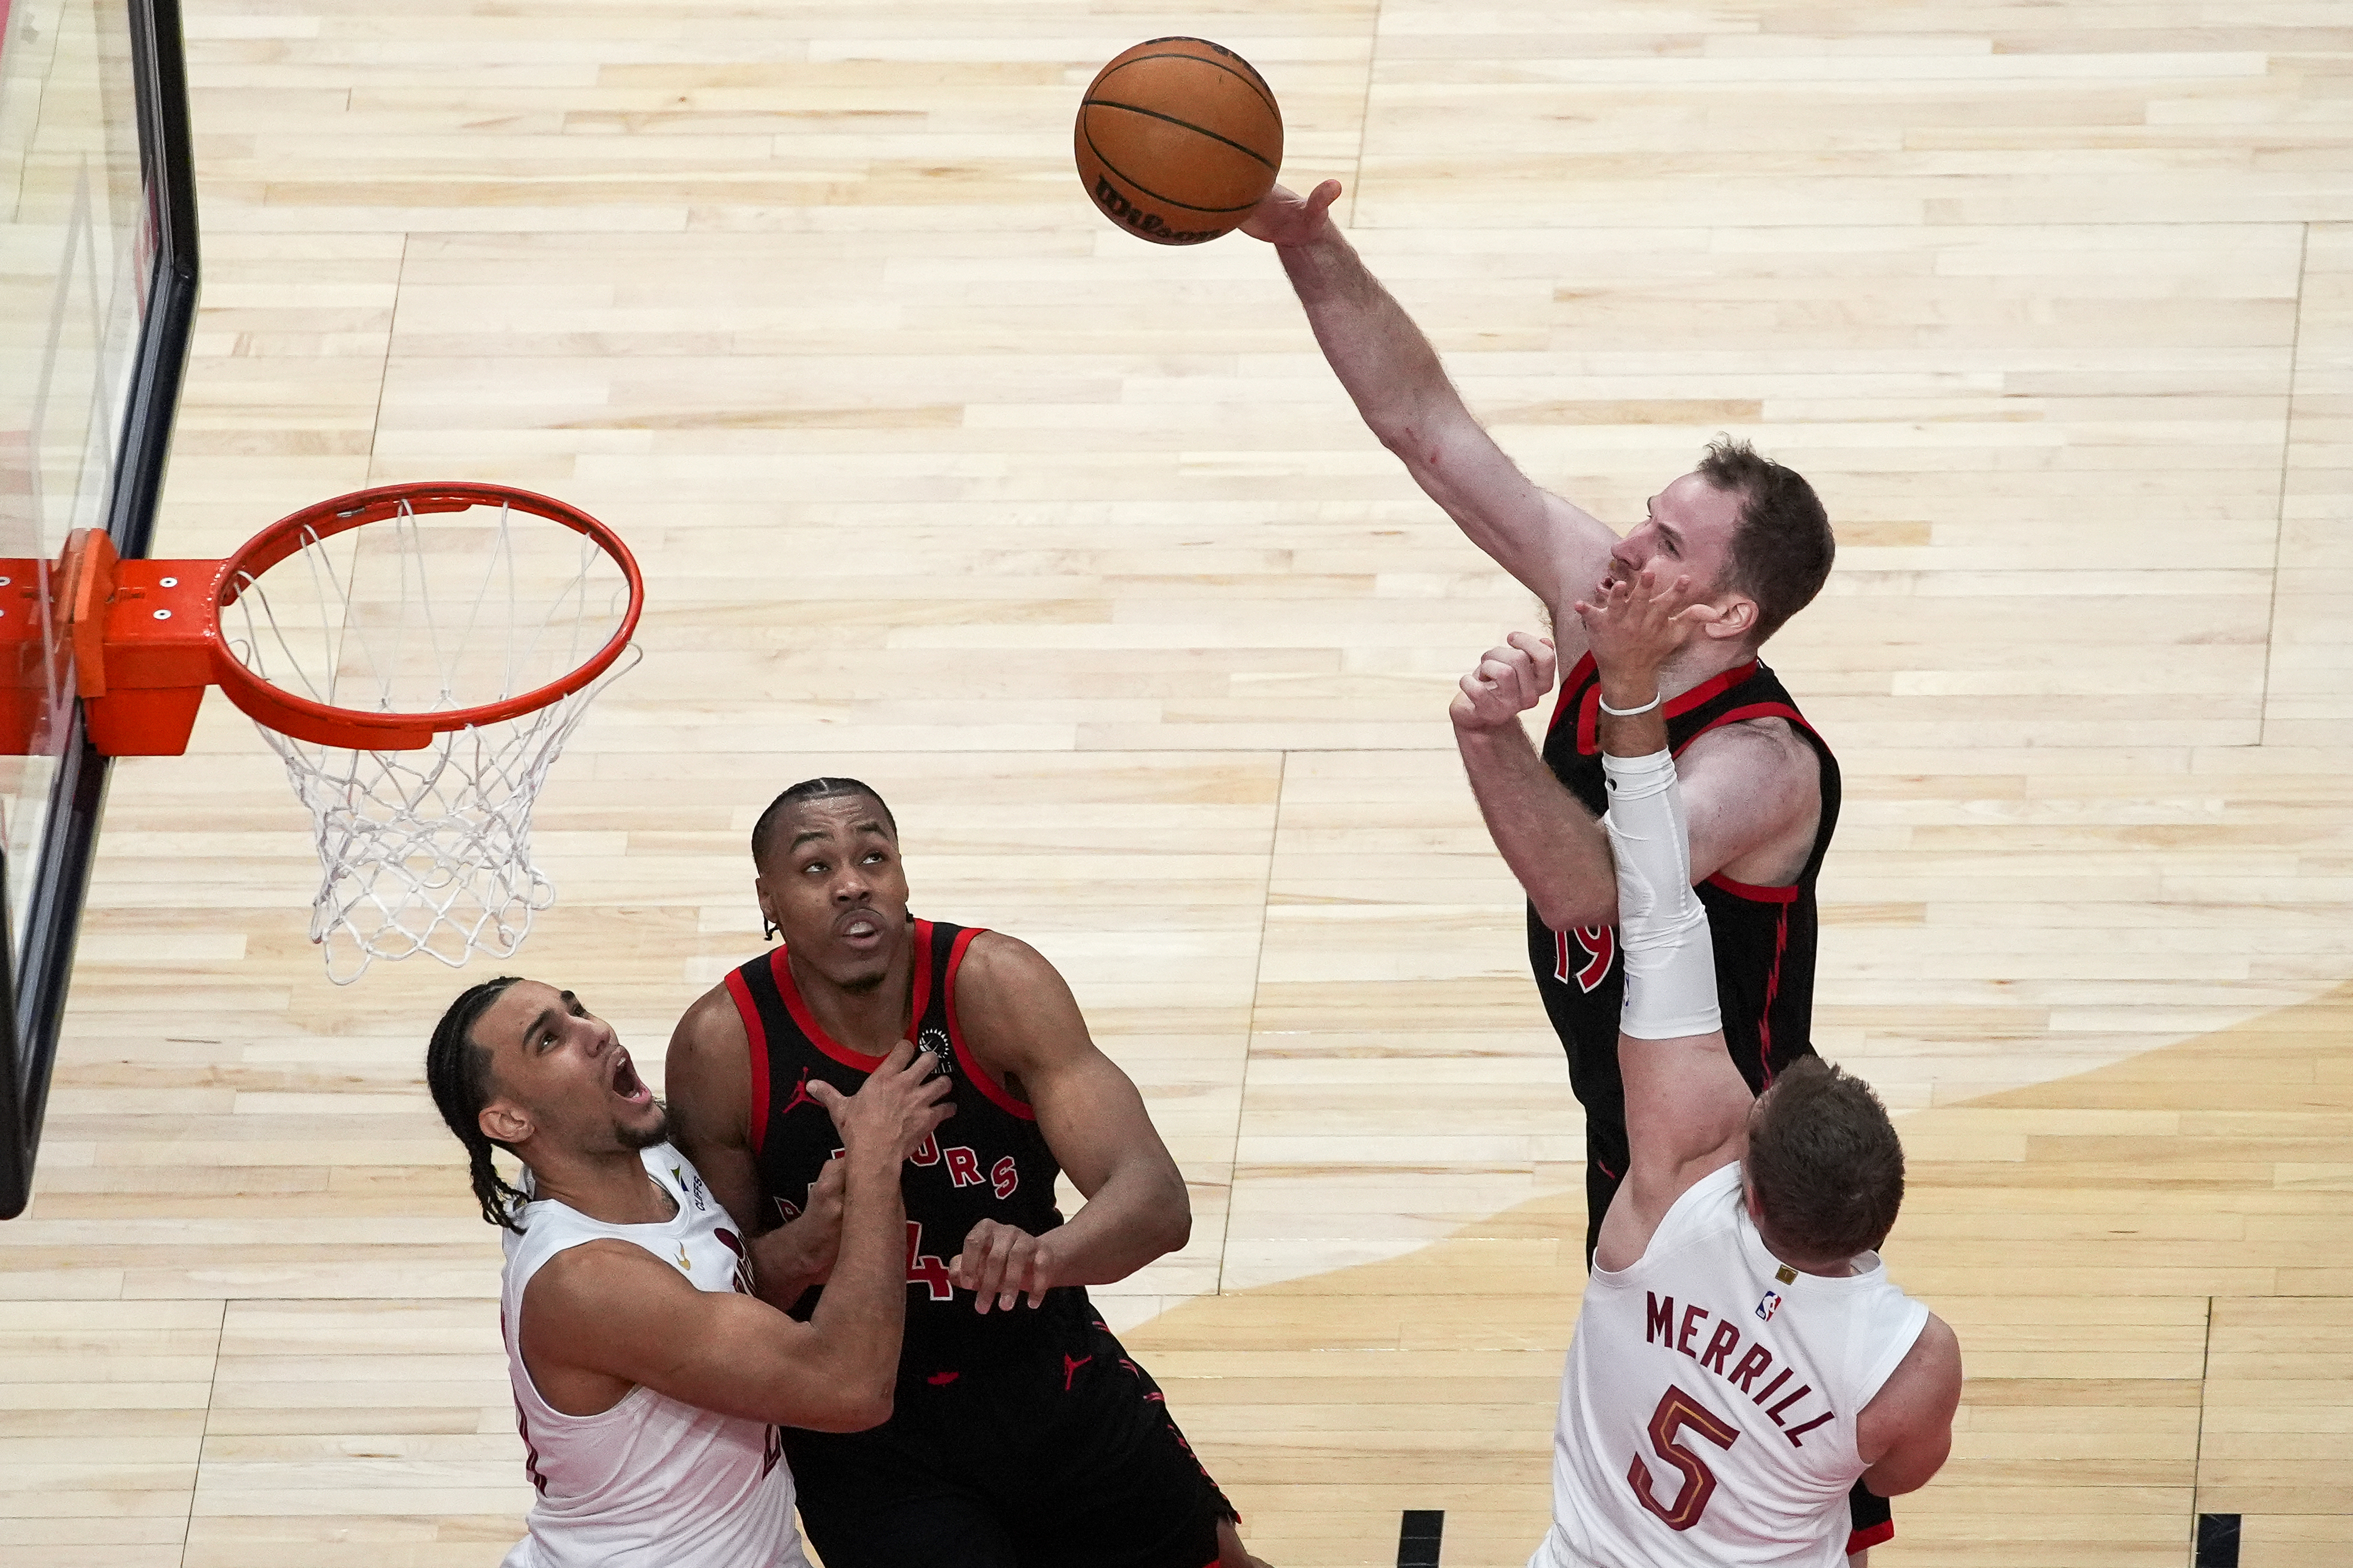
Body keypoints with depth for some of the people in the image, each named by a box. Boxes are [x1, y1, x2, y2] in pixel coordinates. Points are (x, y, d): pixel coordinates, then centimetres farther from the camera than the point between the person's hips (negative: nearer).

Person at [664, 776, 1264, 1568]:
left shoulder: (994, 985, -19)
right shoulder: (722, 1047, -19)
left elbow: (1157, 1200, -28)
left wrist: (1047, 1255, -50)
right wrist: (801, 1250, -33)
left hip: (1055, 1383, 2)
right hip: (866, 1434, -2)